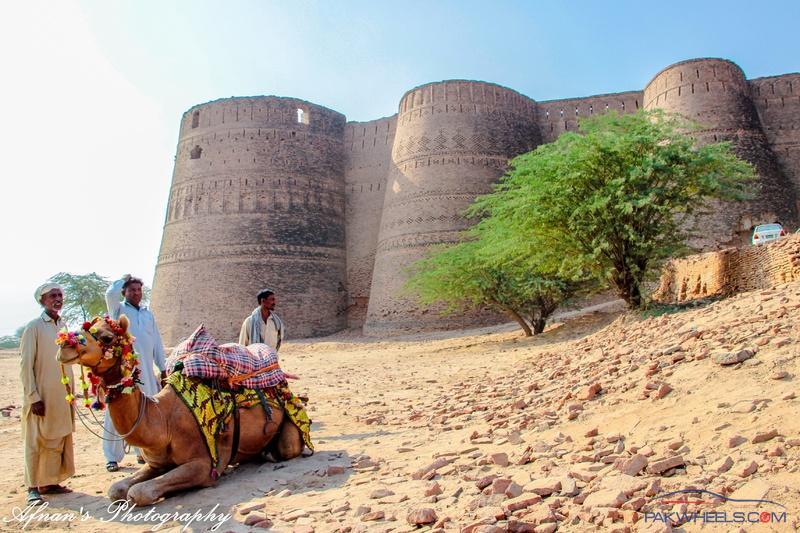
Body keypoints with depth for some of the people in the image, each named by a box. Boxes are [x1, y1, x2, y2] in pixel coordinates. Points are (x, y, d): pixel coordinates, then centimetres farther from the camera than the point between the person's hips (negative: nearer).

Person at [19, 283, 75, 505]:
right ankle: (33, 488, 11)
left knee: (58, 440, 11)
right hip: (41, 397, -6)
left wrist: (70, 393, 13)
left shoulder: (64, 326, 9)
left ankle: (50, 482, 22)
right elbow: (26, 365, -11)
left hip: (61, 396, 6)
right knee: (36, 441, 2)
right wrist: (33, 397, -14)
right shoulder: (34, 327, -9)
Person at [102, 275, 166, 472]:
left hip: (146, 371, 4)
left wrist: (163, 370, 15)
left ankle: (143, 452, 20)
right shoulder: (118, 309, 5)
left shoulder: (148, 313, 17)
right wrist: (123, 279, 0)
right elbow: (110, 294, -18)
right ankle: (112, 458, 7)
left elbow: (157, 343, 18)